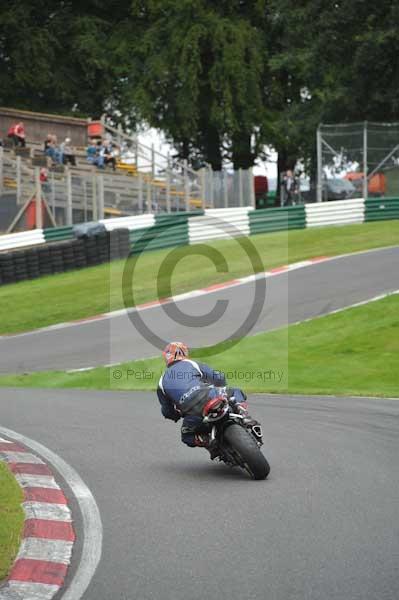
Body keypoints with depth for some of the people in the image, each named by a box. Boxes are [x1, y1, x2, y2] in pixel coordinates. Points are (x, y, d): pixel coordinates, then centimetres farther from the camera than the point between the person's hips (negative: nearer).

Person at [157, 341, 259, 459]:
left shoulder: (162, 382, 23)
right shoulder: (192, 364, 20)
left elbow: (167, 411, 26)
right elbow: (219, 378, 16)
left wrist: (177, 416, 48)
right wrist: (221, 389, 40)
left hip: (193, 414, 1)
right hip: (209, 396, -1)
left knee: (187, 436, 29)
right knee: (236, 392, 26)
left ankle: (210, 443, 1)